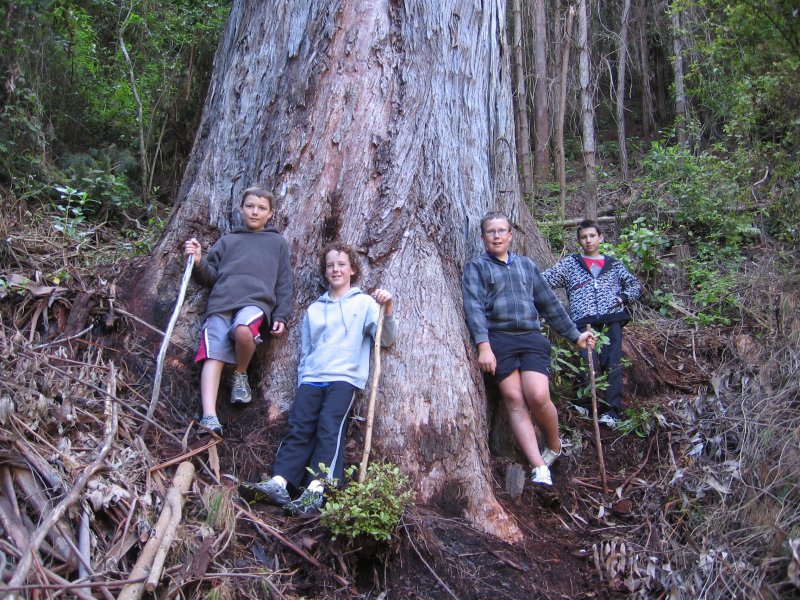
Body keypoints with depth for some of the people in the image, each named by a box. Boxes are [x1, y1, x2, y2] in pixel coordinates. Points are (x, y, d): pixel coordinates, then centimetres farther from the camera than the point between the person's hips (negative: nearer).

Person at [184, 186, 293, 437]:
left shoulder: (277, 242, 24)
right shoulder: (227, 240, 29)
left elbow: (283, 284, 17)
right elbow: (210, 276, 21)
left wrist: (281, 316, 3)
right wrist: (198, 262, -1)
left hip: (256, 301, -2)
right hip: (220, 303, 3)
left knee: (243, 330, -36)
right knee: (213, 356, -18)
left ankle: (241, 375, -7)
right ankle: (209, 417, -27)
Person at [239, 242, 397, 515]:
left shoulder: (364, 303, 13)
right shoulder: (314, 309, 25)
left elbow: (386, 339, 0)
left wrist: (387, 312, -18)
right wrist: (302, 381, 10)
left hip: (345, 378, -4)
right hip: (311, 379, 4)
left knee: (330, 426, -23)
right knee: (299, 427, -15)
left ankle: (316, 489, -34)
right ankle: (278, 483, -28)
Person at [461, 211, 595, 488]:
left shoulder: (527, 265, 21)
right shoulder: (476, 267, 9)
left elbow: (549, 303, 25)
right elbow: (474, 307, -5)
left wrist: (575, 335, 25)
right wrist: (483, 346, -18)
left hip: (531, 338, 2)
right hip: (497, 340, -2)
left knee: (538, 396, -16)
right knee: (514, 400, -10)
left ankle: (554, 445, 11)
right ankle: (539, 468, -10)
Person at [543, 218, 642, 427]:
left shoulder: (614, 265, 24)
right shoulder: (570, 263, 18)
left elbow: (635, 284, 25)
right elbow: (544, 280, 10)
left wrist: (623, 297, 6)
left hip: (611, 319, 1)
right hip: (584, 321, -1)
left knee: (612, 364, -10)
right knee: (590, 364, -18)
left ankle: (612, 411, -9)